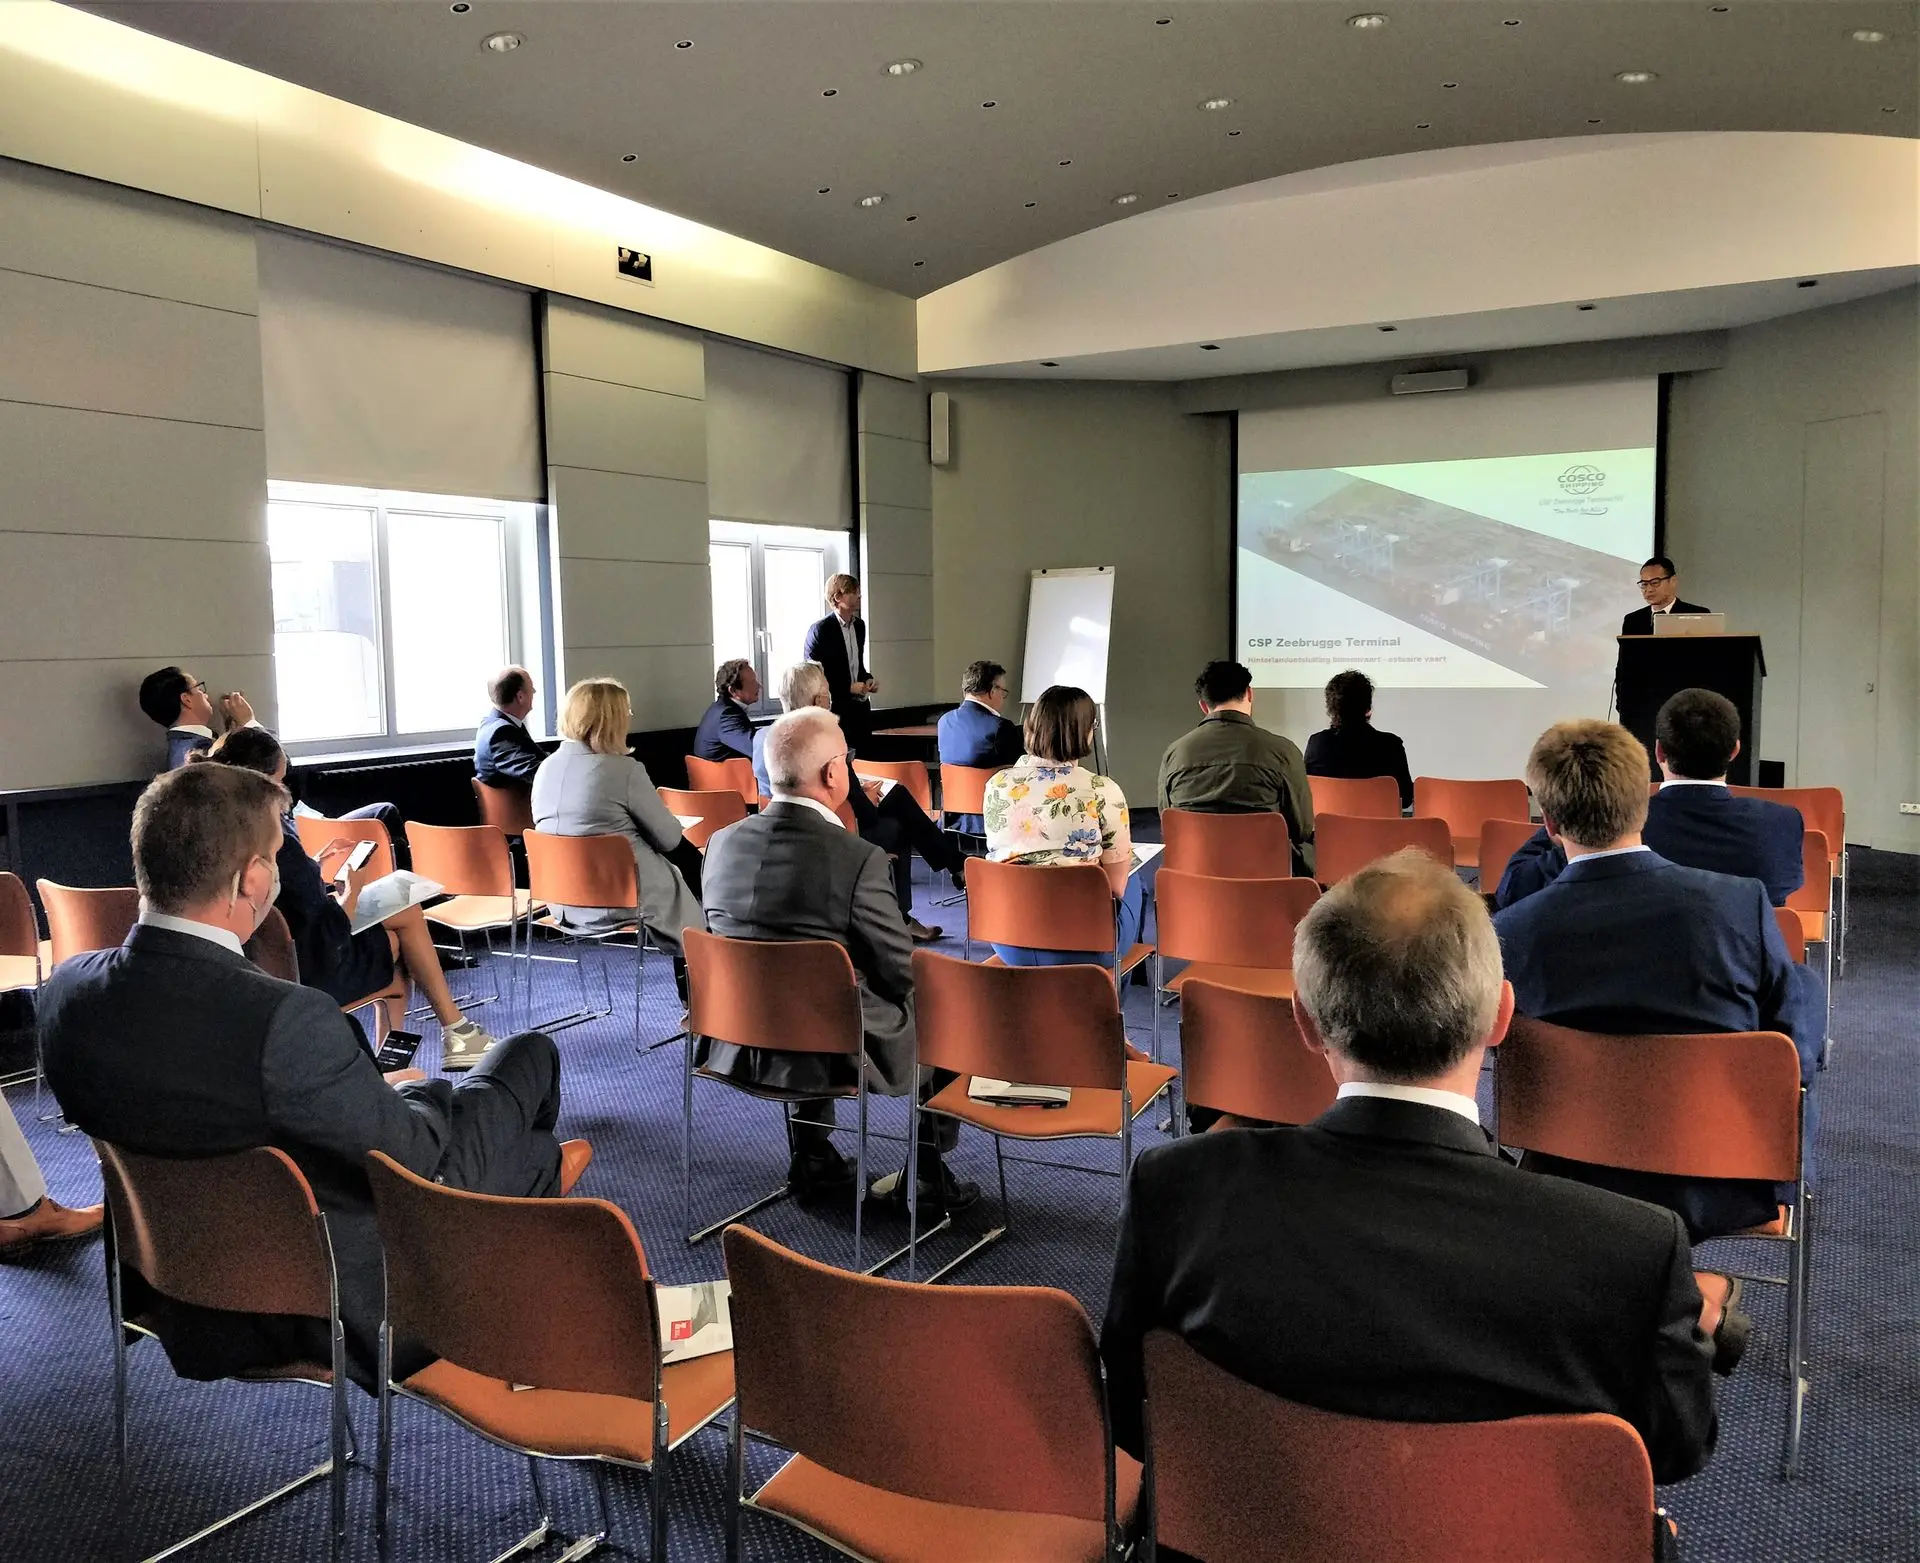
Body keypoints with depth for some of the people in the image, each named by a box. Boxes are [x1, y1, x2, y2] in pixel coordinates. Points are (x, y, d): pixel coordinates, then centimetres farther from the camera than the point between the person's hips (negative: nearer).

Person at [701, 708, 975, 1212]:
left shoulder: (722, 843, -5)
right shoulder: (858, 858, -22)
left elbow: (736, 941, 9)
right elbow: (901, 973, -13)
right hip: (830, 1052, -5)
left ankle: (811, 1158, 38)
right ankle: (928, 1175, 28)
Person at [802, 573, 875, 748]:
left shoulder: (859, 625, 11)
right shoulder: (820, 629, -10)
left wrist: (867, 680, 2)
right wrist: (849, 687, -14)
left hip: (860, 708, 7)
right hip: (834, 709, -7)